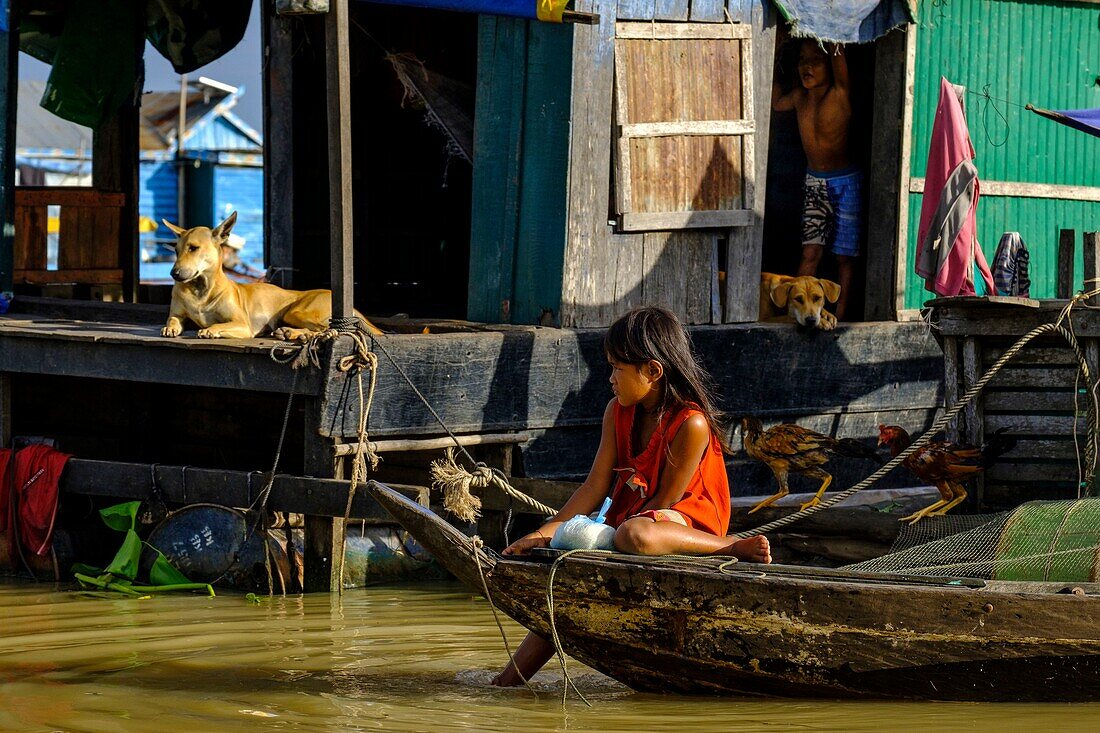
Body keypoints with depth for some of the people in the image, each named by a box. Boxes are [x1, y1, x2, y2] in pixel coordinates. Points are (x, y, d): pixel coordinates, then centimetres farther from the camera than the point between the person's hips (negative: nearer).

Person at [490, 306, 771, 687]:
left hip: (689, 521, -8)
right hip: (629, 519, 8)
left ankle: (733, 549, -27)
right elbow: (596, 488, 2)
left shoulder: (691, 424, -19)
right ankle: (510, 678, -2)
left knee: (635, 535, -40)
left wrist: (611, 534, -13)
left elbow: (664, 501, -15)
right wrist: (547, 531, -8)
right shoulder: (618, 413, 4)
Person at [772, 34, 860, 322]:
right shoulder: (800, 97, 0)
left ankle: (839, 316, 10)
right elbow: (776, 102, 22)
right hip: (813, 183, 4)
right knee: (811, 251, -5)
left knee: (843, 255, 3)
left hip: (844, 183, -4)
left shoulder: (839, 96, -17)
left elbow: (838, 55, -32)